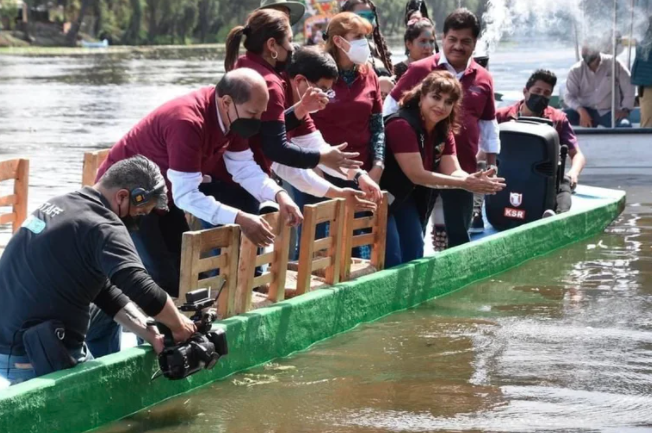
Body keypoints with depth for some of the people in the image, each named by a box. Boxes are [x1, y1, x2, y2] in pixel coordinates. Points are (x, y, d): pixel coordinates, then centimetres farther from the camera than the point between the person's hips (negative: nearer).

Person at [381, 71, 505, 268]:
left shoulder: (443, 131, 2)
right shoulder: (402, 125, -27)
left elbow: (453, 172, -7)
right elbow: (417, 175, -29)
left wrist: (474, 180, -31)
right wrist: (463, 184, -33)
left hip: (407, 198, 9)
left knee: (414, 256, 9)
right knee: (390, 261, -15)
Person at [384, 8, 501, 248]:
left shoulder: (483, 79, 7)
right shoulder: (421, 70, -5)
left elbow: (488, 123, 16)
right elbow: (392, 106, 1)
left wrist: (491, 163, 15)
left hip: (462, 167, 3)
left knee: (459, 233, 8)